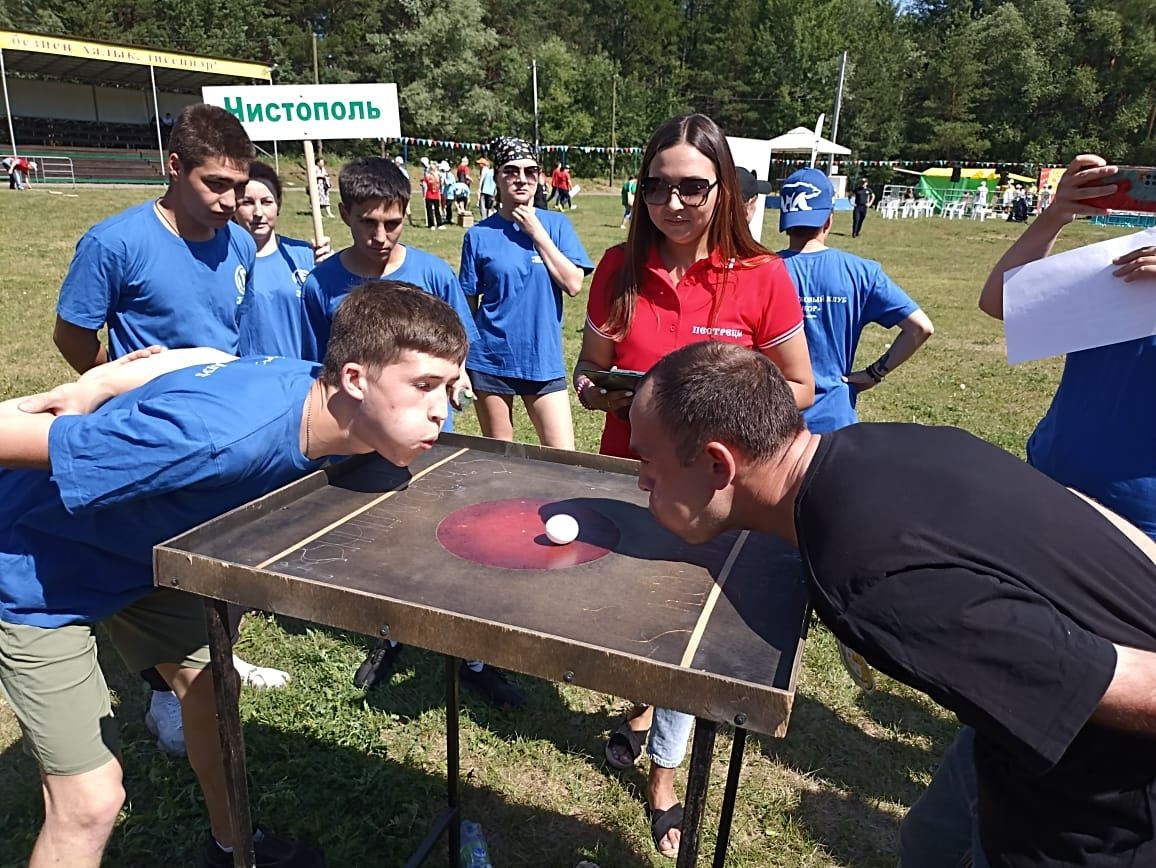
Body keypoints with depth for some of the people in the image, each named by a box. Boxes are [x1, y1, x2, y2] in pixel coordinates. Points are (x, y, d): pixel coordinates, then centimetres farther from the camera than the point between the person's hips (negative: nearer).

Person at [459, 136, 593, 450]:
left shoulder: (556, 224, 3)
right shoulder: (479, 235, 1)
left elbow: (574, 284, -9)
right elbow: (468, 304, 5)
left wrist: (537, 232, -10)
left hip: (544, 359, 0)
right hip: (491, 359, 0)